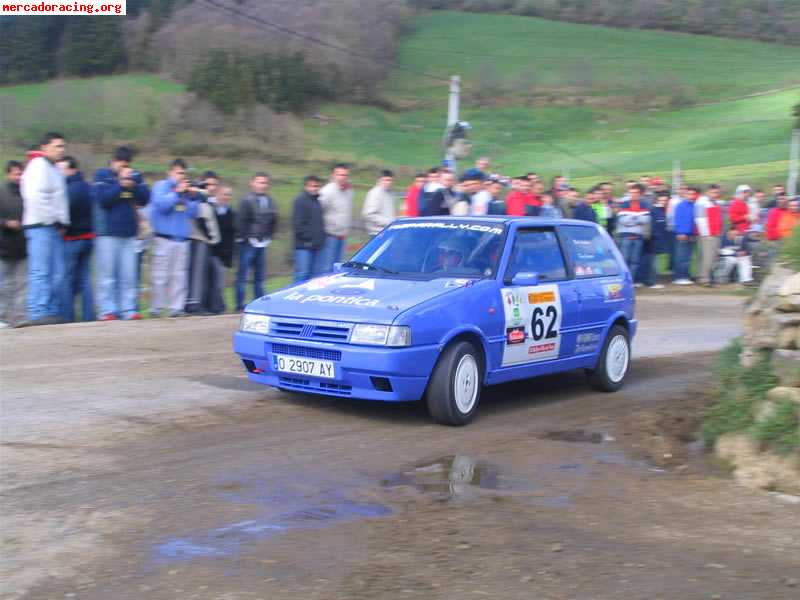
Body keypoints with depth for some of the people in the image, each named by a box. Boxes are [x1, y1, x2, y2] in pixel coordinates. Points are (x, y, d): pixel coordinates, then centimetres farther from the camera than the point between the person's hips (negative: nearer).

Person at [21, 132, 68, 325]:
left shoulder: (54, 169, 23)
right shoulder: (38, 166, -7)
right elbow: (36, 197, -19)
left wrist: (62, 223, 14)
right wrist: (54, 221, -14)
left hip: (54, 228, 9)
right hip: (40, 226, -9)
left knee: (56, 274, 7)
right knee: (40, 272, -10)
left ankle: (52, 311, 11)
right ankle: (38, 313, -11)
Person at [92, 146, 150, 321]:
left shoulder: (135, 176, 12)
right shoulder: (101, 175, 2)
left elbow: (145, 199, 4)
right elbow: (102, 199, -11)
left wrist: (134, 186, -12)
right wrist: (120, 185, -14)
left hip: (130, 232, 4)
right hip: (107, 233, -3)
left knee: (129, 276, 2)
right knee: (107, 275, -3)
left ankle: (129, 309, 4)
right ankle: (107, 310, 0)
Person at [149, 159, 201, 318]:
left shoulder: (187, 189, 14)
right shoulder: (161, 186, 3)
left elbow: (193, 213, 12)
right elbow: (161, 204, -14)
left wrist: (193, 197, -1)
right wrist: (177, 192, -12)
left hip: (182, 237, 5)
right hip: (164, 237, -5)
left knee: (179, 275, 3)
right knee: (161, 275, -5)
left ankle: (176, 307, 5)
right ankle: (156, 307, 1)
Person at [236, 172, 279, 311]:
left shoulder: (270, 202, 9)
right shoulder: (247, 201, -9)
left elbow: (274, 222, 16)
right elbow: (240, 221, -10)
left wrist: (268, 237, 9)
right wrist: (245, 237, -8)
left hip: (262, 243, 6)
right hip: (248, 243, -6)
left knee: (260, 276, 10)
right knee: (242, 276, -3)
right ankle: (240, 305, 0)